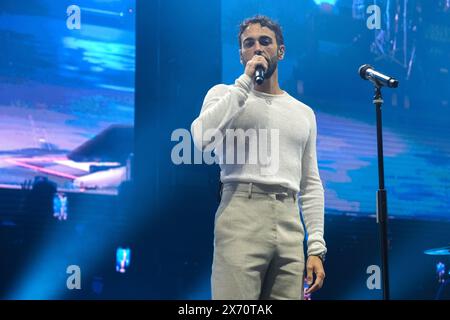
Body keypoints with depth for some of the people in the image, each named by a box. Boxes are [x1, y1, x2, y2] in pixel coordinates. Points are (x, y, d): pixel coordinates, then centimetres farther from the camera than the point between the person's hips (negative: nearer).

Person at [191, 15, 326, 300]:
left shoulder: (303, 113, 21)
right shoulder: (224, 94, 8)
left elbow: (310, 183, 18)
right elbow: (202, 139, -14)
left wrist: (316, 248, 9)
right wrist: (245, 82, -8)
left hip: (290, 228, 4)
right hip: (242, 222, -4)